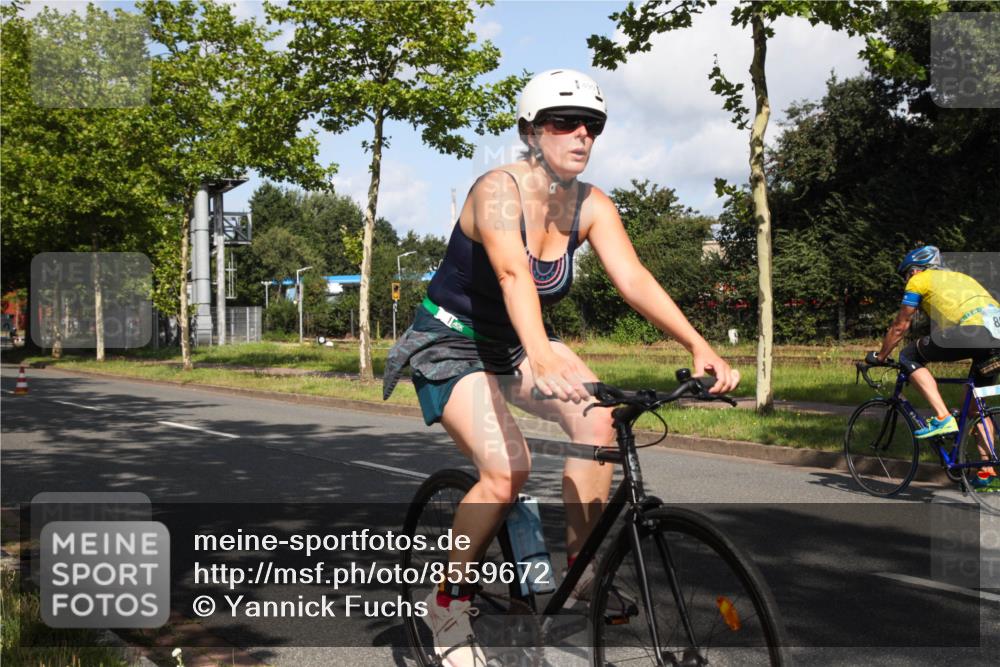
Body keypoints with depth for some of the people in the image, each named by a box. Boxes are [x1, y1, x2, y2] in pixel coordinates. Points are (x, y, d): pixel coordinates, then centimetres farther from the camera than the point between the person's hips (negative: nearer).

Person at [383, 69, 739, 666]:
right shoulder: (500, 190, -25)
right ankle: (448, 600, -1)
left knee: (599, 420, -21)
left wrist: (700, 347, -33)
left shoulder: (591, 206, -8)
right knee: (507, 471, -25)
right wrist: (543, 359, -60)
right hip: (451, 342, -6)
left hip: (516, 341, 6)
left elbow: (634, 279, -19)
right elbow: (514, 275, -43)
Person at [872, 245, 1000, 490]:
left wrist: (880, 356, 32)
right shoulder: (958, 277, 37)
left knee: (909, 356, 8)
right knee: (975, 404, 21)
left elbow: (900, 326, 20)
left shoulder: (919, 281, 17)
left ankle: (943, 418, -4)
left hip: (972, 330, -8)